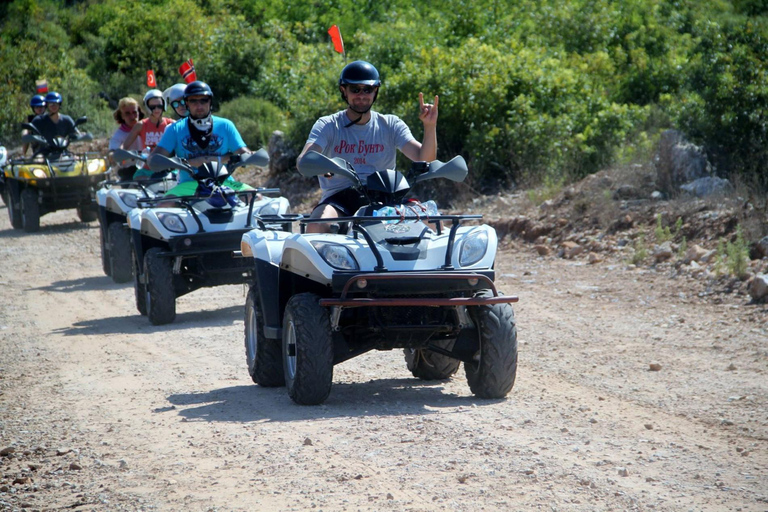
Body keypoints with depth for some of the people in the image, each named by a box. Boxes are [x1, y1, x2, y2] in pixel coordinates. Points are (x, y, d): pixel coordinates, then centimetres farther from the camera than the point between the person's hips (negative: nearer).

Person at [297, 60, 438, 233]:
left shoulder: (391, 125, 11)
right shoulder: (327, 126, 6)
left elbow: (424, 158, -1)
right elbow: (303, 162, -11)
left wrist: (430, 127, -20)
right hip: (339, 197, -1)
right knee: (316, 227, -34)